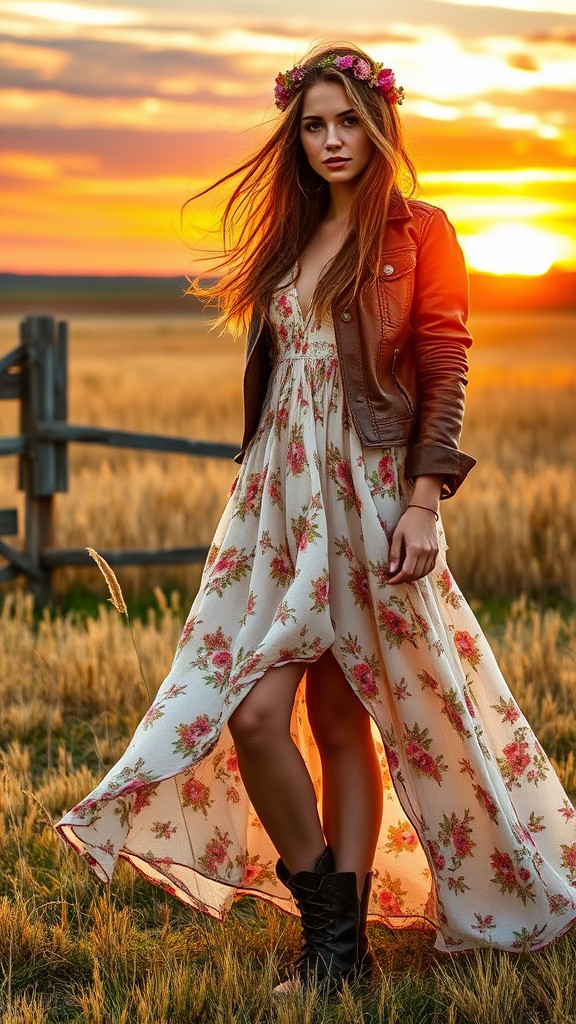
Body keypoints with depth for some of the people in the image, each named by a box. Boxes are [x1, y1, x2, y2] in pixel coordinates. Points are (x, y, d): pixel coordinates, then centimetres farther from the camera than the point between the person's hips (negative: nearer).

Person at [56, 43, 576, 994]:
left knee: (342, 721, -1)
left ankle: (341, 942, 10)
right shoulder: (289, 239, 16)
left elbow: (446, 373, -6)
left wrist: (424, 502, -14)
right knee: (253, 712, -7)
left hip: (369, 497, -5)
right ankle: (333, 931, 7)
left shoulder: (419, 235, -1)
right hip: (281, 498, 5)